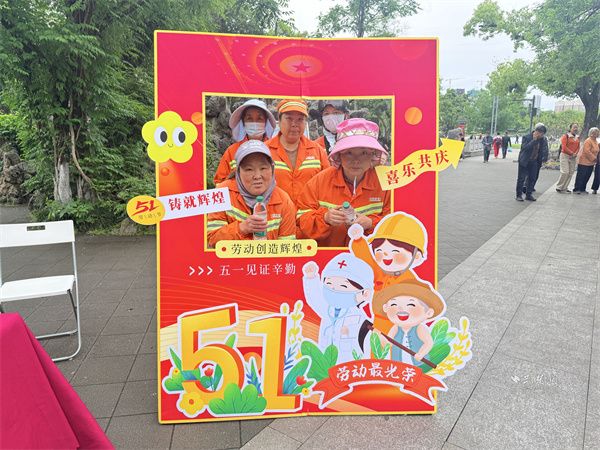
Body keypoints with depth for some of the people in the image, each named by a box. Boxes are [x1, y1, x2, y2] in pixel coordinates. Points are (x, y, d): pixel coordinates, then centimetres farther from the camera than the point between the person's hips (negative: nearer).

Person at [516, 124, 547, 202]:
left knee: (532, 179, 7)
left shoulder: (541, 140, 3)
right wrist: (534, 140, -25)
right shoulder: (526, 137, -12)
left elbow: (541, 151, 9)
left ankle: (529, 195, 17)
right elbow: (525, 147, -27)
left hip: (534, 162, 5)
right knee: (521, 179, -1)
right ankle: (519, 195, 6)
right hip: (524, 161, -5)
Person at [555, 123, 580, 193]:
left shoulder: (577, 138, 13)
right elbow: (564, 147, -13)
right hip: (565, 156, -6)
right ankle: (559, 187, -1)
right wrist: (572, 153, -12)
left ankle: (565, 187, 10)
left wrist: (575, 153, -6)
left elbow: (578, 147, 13)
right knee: (565, 172, -12)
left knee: (571, 173, 3)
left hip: (573, 157, 6)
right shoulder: (566, 136, -6)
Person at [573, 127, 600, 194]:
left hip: (591, 163, 9)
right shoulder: (588, 141, -15)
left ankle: (582, 189, 18)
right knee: (580, 176, -6)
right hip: (584, 162, -9)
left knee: (587, 177, 10)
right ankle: (576, 189, -2)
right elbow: (587, 151, -22)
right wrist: (593, 158, -18)